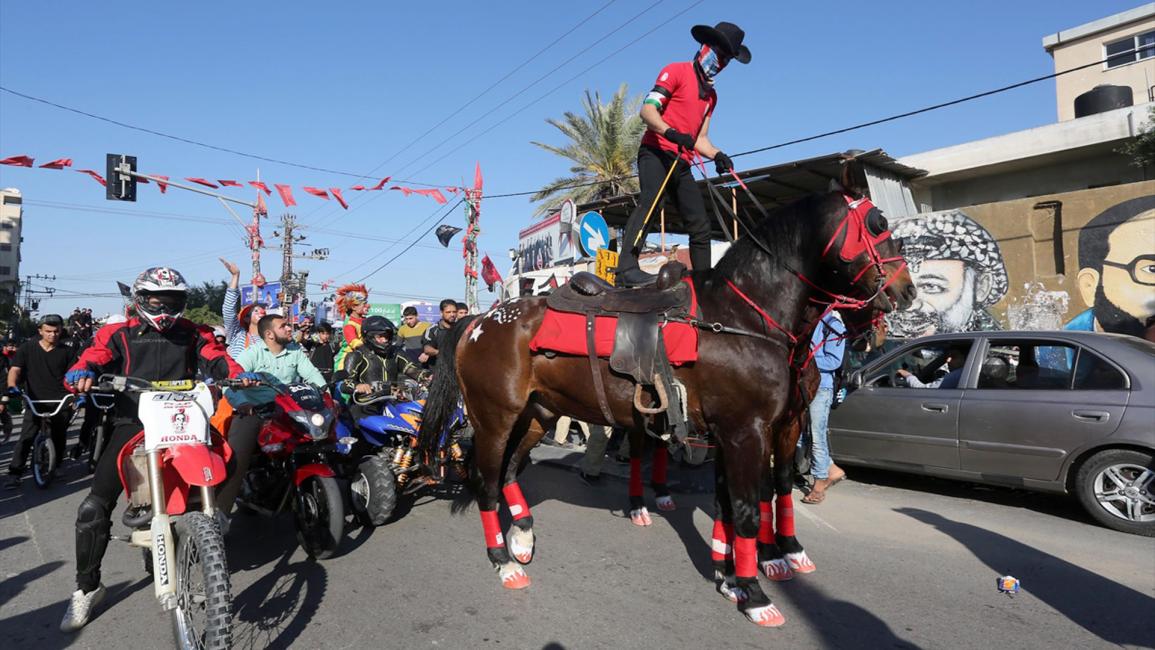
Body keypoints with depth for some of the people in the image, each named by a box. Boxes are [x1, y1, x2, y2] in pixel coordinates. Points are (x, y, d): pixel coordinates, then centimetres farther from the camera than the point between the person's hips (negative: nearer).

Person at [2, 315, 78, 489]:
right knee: (26, 437, -12)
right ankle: (14, 473, -10)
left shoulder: (67, 352, 5)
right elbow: (15, 370, -2)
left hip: (61, 402, 1)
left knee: (59, 438, 11)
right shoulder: (28, 348, 4)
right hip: (35, 401, -1)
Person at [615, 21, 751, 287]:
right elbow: (647, 110, -11)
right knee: (651, 201, -32)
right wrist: (672, 133, -28)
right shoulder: (676, 71, 2)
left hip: (683, 163, 8)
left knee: (701, 226, 5)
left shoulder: (711, 95, 25)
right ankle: (626, 269, -41)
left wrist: (717, 155, 0)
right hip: (656, 153, -8)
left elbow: (700, 139, 21)